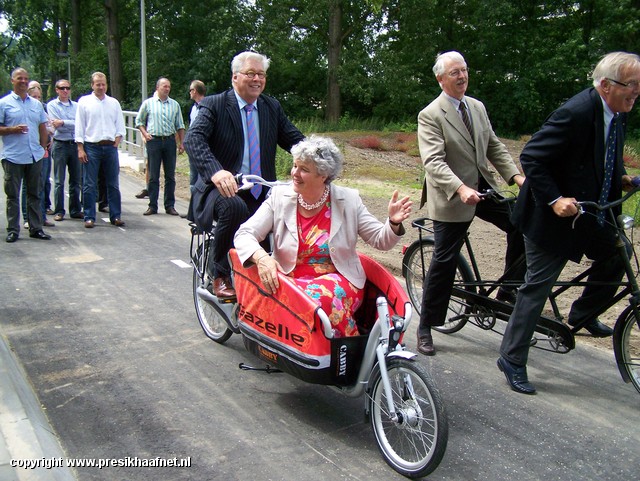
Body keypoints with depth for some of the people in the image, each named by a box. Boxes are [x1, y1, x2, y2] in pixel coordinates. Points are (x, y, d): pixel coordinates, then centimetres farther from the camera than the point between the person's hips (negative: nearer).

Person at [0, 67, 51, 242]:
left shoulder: (36, 104, 14)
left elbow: (43, 129, 18)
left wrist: (43, 148, 11)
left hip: (35, 156, 4)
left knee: (35, 194, 9)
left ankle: (36, 228, 16)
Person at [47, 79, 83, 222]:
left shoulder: (76, 106, 10)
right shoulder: (52, 105, 2)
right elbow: (57, 126, -8)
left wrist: (63, 123, -9)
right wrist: (72, 125, -3)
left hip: (75, 144, 3)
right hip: (60, 145, -3)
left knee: (76, 180, 7)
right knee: (59, 181, 0)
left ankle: (75, 210, 15)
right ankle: (59, 211, 5)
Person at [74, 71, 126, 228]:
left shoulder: (114, 103, 11)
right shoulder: (84, 102, 4)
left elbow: (120, 127, 12)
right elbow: (79, 127, 1)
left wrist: (115, 144, 0)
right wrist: (80, 149, -6)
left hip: (110, 147, 3)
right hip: (91, 147, -2)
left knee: (113, 184, 6)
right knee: (89, 185, -1)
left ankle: (115, 216, 12)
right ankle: (89, 217, 5)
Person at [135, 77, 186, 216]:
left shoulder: (175, 105, 11)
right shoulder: (148, 103, 6)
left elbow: (180, 126, 13)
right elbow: (139, 121, 13)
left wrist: (181, 143, 6)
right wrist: (145, 133, -2)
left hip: (170, 141, 2)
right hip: (154, 141, -2)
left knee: (170, 176, 4)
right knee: (153, 176, 0)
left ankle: (170, 206, 11)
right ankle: (152, 206, 6)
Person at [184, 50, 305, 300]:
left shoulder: (272, 107, 12)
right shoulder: (214, 105, -4)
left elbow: (295, 139, 6)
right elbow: (193, 139, -20)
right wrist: (215, 171, -40)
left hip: (260, 194, 5)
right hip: (223, 188, -4)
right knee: (234, 207, -37)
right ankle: (219, 276, -16)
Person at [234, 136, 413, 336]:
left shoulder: (348, 200, 0)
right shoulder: (280, 197, 0)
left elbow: (381, 241, 5)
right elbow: (244, 234, -2)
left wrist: (393, 223, -18)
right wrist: (261, 257, -23)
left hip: (338, 281, -1)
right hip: (291, 281, 1)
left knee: (321, 297, -35)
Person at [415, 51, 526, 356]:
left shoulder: (477, 107, 10)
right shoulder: (430, 116, -12)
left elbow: (494, 146, 11)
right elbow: (434, 161, -23)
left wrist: (515, 175, -5)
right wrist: (461, 189, -36)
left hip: (483, 188, 6)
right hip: (452, 197, -6)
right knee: (444, 261, -2)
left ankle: (510, 291, 11)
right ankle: (425, 328, 12)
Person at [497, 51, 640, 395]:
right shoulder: (576, 112, -25)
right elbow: (531, 158, -25)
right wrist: (554, 200, -28)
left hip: (590, 215, 8)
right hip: (556, 216, -8)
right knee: (537, 287, -1)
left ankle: (583, 315, 35)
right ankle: (512, 361, 12)